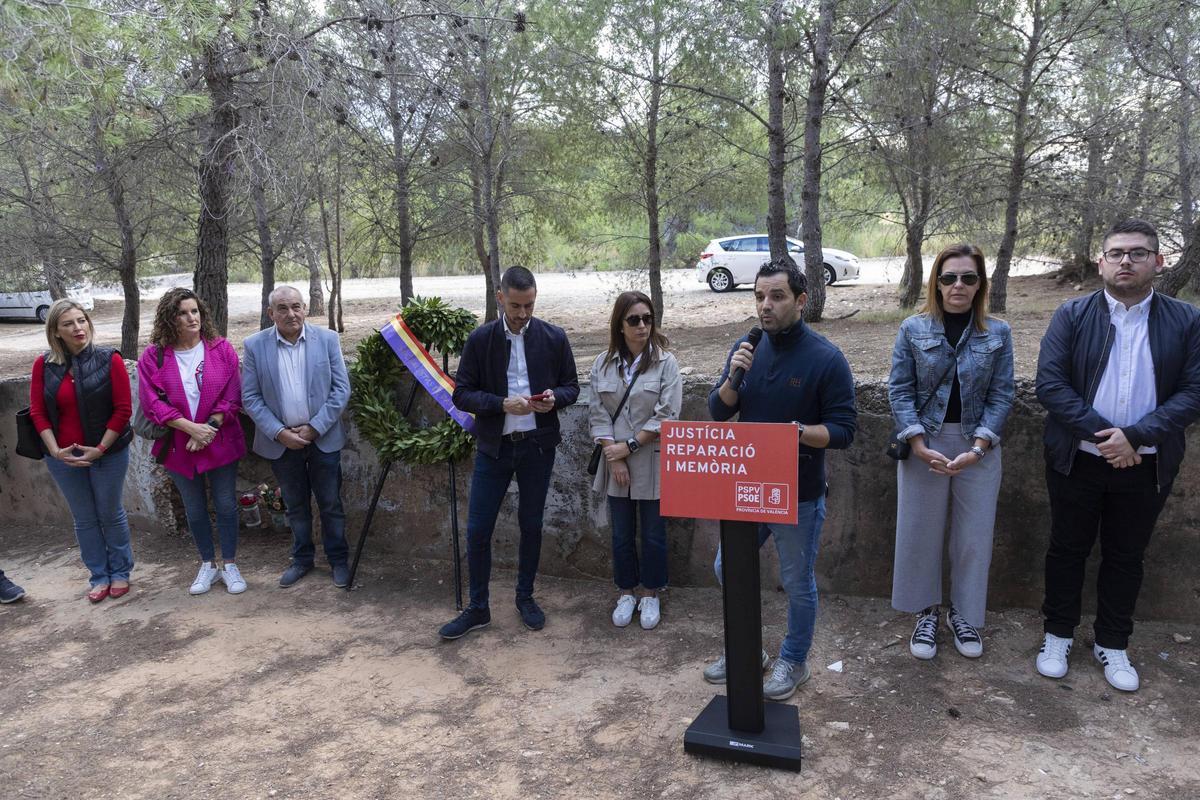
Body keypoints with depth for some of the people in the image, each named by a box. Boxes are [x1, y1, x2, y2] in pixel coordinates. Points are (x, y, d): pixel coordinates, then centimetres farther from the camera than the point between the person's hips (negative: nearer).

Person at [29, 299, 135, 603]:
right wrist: (56, 450, -10)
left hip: (108, 453, -2)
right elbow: (37, 411, 0)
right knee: (84, 520, 13)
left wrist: (100, 449, -14)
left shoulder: (109, 360, -10)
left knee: (111, 515, 11)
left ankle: (120, 572, 28)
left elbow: (123, 409, -11)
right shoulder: (44, 365, -2)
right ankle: (99, 576, 27)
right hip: (63, 456, 2)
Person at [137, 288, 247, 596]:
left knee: (226, 504, 6)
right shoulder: (153, 356, -3)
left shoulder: (222, 349, -4)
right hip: (178, 446, 1)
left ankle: (229, 564, 22)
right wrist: (191, 427, -18)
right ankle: (208, 563, 30)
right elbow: (151, 402, -9)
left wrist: (210, 428, -17)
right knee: (194, 509, 13)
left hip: (221, 442, -1)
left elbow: (231, 396, -6)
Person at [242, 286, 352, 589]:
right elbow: (250, 398, -2)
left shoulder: (327, 339, -5)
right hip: (281, 441, 1)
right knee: (295, 505, 15)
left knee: (331, 503, 8)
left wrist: (314, 428, -11)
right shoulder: (254, 346, -3)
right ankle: (302, 558, 31)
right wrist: (279, 433, -12)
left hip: (323, 438, -1)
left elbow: (341, 389, -5)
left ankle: (338, 559, 23)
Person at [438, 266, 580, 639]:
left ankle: (525, 597, 31)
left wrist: (553, 397, -17)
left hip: (537, 445, 1)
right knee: (478, 529, 1)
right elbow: (462, 394, -4)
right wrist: (502, 403, -20)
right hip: (494, 446, 0)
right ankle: (477, 608, 17)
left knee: (531, 525, 13)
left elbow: (571, 387, 6)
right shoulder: (480, 339, -4)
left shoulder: (554, 338, -2)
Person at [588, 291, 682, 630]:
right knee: (621, 533, 13)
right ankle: (626, 593, 30)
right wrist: (614, 458, -9)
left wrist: (630, 446, -13)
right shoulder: (603, 363, 2)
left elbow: (666, 416, -12)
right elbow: (598, 414, 0)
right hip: (617, 464, 3)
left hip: (652, 462, -2)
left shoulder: (665, 361, -7)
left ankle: (649, 594, 27)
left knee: (653, 533, 9)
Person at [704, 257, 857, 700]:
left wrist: (799, 433, -30)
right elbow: (718, 412, 1)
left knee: (797, 583, 11)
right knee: (728, 571, 16)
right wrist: (733, 377, -17)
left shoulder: (826, 358, -14)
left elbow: (843, 429, -13)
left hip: (798, 495, -5)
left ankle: (794, 661, 34)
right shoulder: (746, 348, 0)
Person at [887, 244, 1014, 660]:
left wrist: (977, 449, -13)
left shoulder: (998, 333, 0)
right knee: (921, 532, 7)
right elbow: (900, 391, -5)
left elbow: (1001, 395, -2)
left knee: (974, 536, 8)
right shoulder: (913, 329, -3)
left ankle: (963, 614, 28)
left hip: (978, 447, 1)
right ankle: (927, 612, 26)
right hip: (924, 443, -1)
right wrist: (921, 447, -14)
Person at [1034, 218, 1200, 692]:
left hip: (1146, 467, 1)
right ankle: (1058, 635, 29)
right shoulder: (1072, 316, -4)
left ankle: (1112, 644, 31)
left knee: (1126, 557, 14)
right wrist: (1102, 433, -20)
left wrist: (1135, 436, -19)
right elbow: (1050, 385, -11)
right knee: (1067, 549, 12)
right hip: (1077, 461, -1)